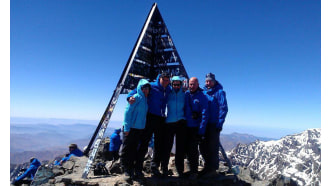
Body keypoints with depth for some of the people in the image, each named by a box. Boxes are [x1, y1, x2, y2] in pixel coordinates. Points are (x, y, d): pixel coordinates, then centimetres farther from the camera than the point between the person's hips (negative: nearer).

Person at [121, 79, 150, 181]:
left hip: (140, 129, 7)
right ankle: (127, 171, 10)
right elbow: (127, 111, -13)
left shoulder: (146, 99, 14)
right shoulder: (136, 97, -8)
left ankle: (133, 170, 23)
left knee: (135, 150, 12)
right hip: (131, 128, -7)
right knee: (127, 150, 0)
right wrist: (127, 127, -17)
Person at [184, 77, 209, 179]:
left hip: (196, 128, -4)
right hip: (186, 126, 4)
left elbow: (205, 114, -11)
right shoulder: (186, 94, 4)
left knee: (193, 149, -3)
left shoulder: (202, 96, -8)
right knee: (188, 149, 11)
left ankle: (194, 172, 14)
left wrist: (201, 131, -15)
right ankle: (191, 168, 29)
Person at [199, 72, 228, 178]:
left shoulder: (219, 92, -4)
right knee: (203, 146, 12)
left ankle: (213, 169, 14)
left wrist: (220, 124, -16)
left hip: (214, 124, -6)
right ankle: (207, 166, 28)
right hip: (204, 124, 6)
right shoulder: (203, 92, 13)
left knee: (213, 147, 1)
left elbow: (223, 108, -10)